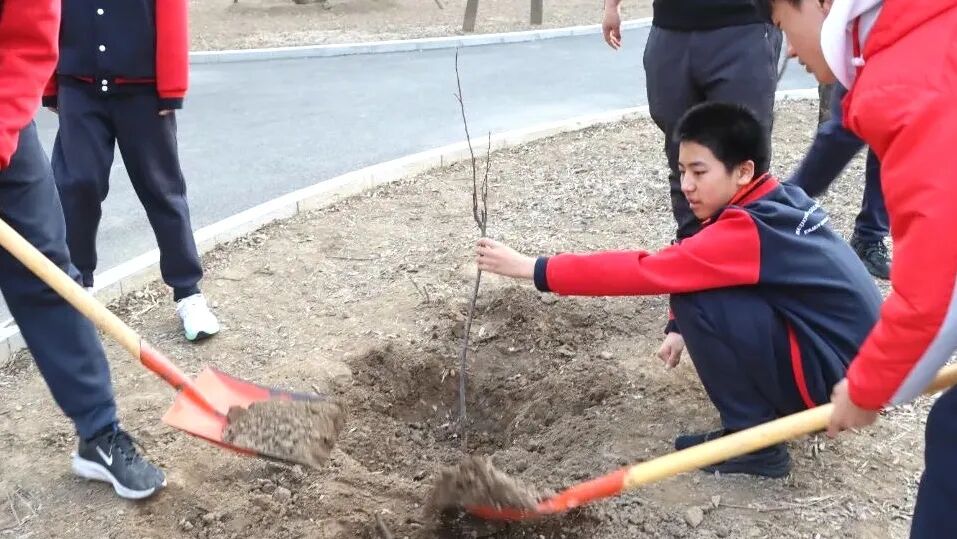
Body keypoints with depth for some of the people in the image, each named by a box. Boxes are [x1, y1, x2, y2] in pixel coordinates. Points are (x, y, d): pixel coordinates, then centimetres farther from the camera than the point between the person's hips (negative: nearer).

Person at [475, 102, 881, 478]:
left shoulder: (748, 231, -25)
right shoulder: (775, 202, 3)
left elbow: (645, 271, -28)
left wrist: (533, 269, -25)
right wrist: (683, 329, -1)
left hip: (834, 374, -9)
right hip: (840, 349, 9)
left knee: (699, 300, -21)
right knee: (699, 286, 10)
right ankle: (784, 405, 14)